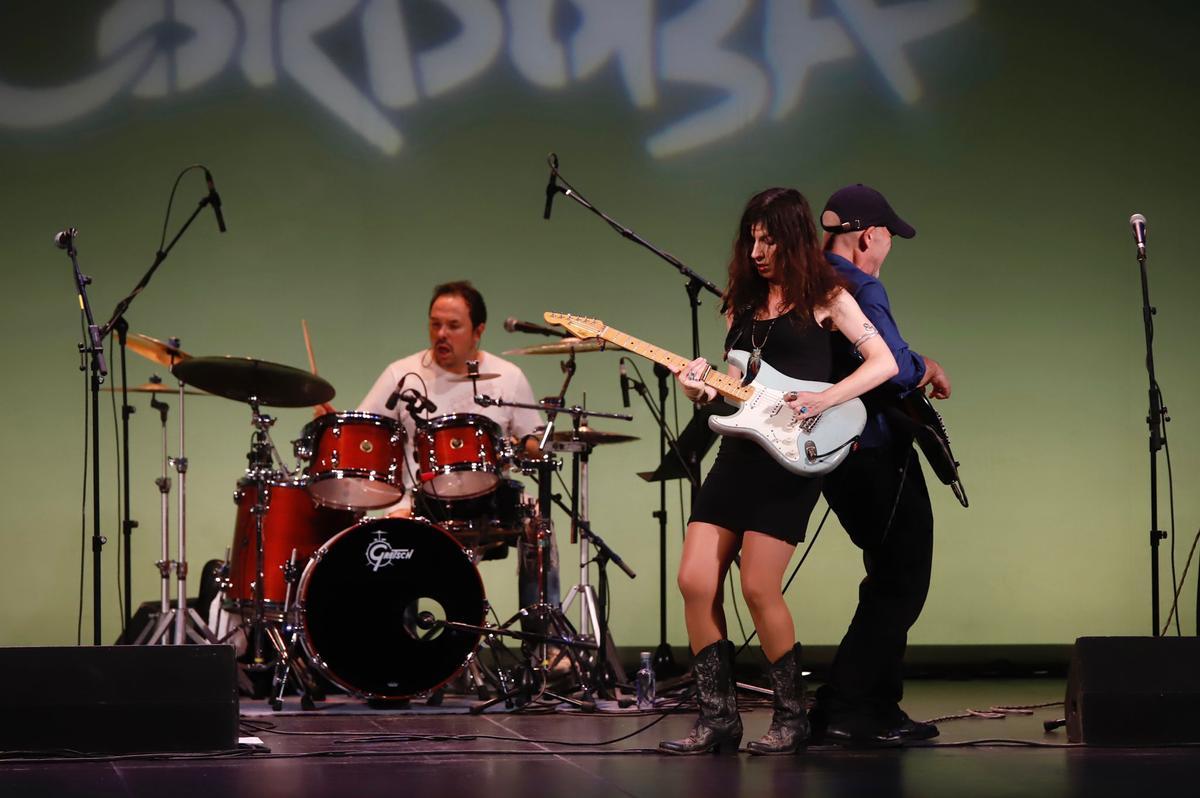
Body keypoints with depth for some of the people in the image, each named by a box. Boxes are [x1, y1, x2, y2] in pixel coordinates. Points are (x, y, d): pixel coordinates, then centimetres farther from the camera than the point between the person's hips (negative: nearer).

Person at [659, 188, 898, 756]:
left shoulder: (825, 298, 0)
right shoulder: (742, 303, 16)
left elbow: (883, 363, -6)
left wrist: (823, 400, -18)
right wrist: (702, 391, -4)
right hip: (739, 452, 6)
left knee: (759, 588, -11)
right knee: (695, 582, -3)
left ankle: (791, 717, 6)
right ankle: (717, 718, 6)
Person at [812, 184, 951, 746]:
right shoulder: (859, 287, -17)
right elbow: (893, 366, -29)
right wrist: (927, 369, -7)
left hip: (832, 456, 10)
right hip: (878, 455, -10)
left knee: (889, 580, 20)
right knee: (901, 586, -3)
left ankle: (879, 707, 21)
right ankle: (844, 711, -8)